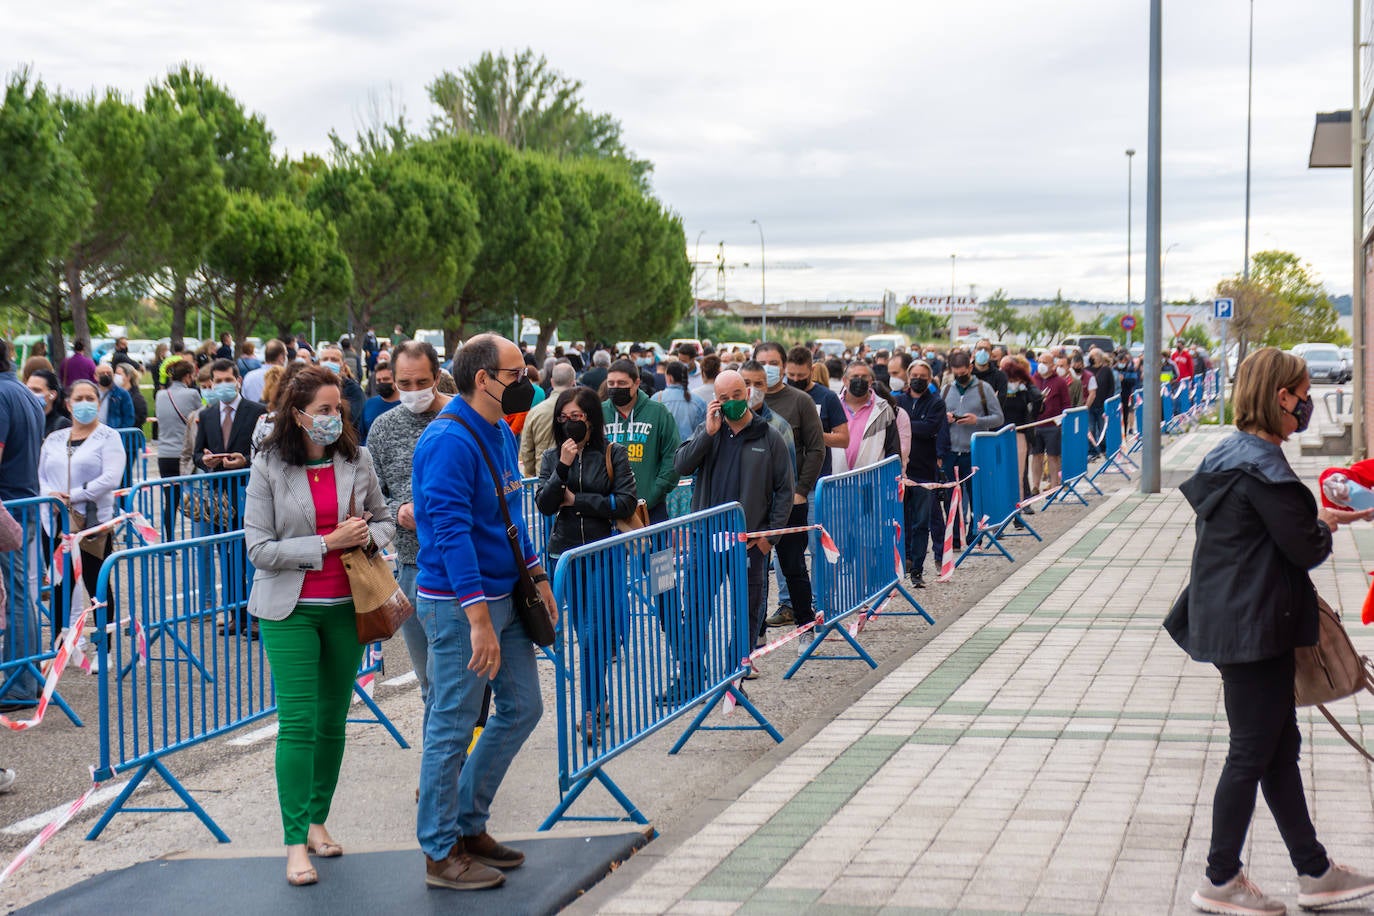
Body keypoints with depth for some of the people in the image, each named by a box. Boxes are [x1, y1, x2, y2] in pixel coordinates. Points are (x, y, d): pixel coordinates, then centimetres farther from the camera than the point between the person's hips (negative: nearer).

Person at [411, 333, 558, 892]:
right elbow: (451, 531, -24)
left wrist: (537, 576, 20)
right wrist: (478, 619, -27)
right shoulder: (450, 441, -19)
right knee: (453, 726, -1)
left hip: (503, 595, 10)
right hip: (459, 601, -10)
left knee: (522, 708, 15)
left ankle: (468, 823, 27)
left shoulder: (501, 435, 11)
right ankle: (441, 852, 11)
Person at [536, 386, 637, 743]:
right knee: (587, 633, 6)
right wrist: (562, 468, -18)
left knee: (601, 632, -5)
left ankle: (593, 710, 2)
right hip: (565, 553, 2)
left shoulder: (613, 455, -1)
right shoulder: (551, 457, 5)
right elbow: (544, 505, -6)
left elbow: (626, 503, -9)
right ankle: (597, 705, 18)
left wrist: (576, 500, -9)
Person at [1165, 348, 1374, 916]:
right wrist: (1324, 529, 3)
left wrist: (1315, 518, 15)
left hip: (1235, 620, 10)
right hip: (1253, 628, -10)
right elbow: (1305, 548, -17)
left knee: (1281, 748, 15)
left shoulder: (1232, 457, 10)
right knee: (1253, 754, 1)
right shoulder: (1262, 467, -20)